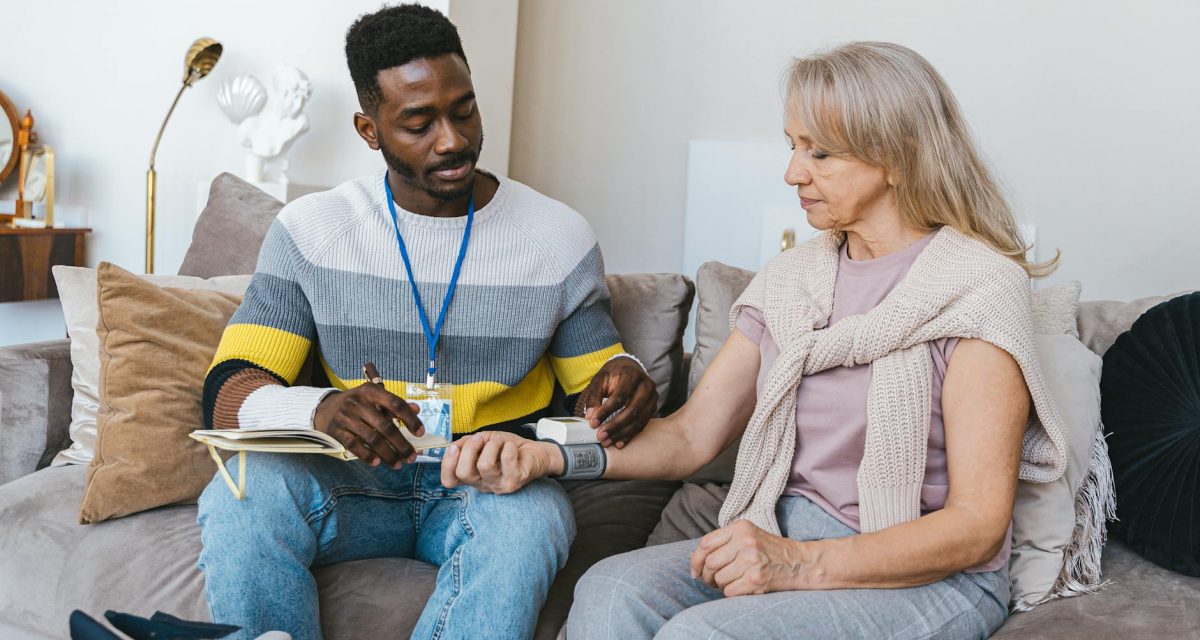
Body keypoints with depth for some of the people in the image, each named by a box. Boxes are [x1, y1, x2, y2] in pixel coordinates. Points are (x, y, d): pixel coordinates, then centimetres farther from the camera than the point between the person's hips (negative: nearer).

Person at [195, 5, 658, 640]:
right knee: (244, 494, -31)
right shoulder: (310, 229, 0)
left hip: (493, 483, 0)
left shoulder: (560, 236, 1)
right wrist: (320, 408, -32)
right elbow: (228, 393, -7)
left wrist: (621, 379, -16)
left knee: (528, 520, -35)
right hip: (355, 483, 1)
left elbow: (591, 385, 11)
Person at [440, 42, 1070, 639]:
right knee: (611, 589, -24)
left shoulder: (978, 285, -10)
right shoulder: (794, 277, 10)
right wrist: (544, 455, -8)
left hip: (933, 579, -5)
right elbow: (690, 435, 7)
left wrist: (803, 565, -26)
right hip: (790, 541, 5)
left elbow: (978, 523, -15)